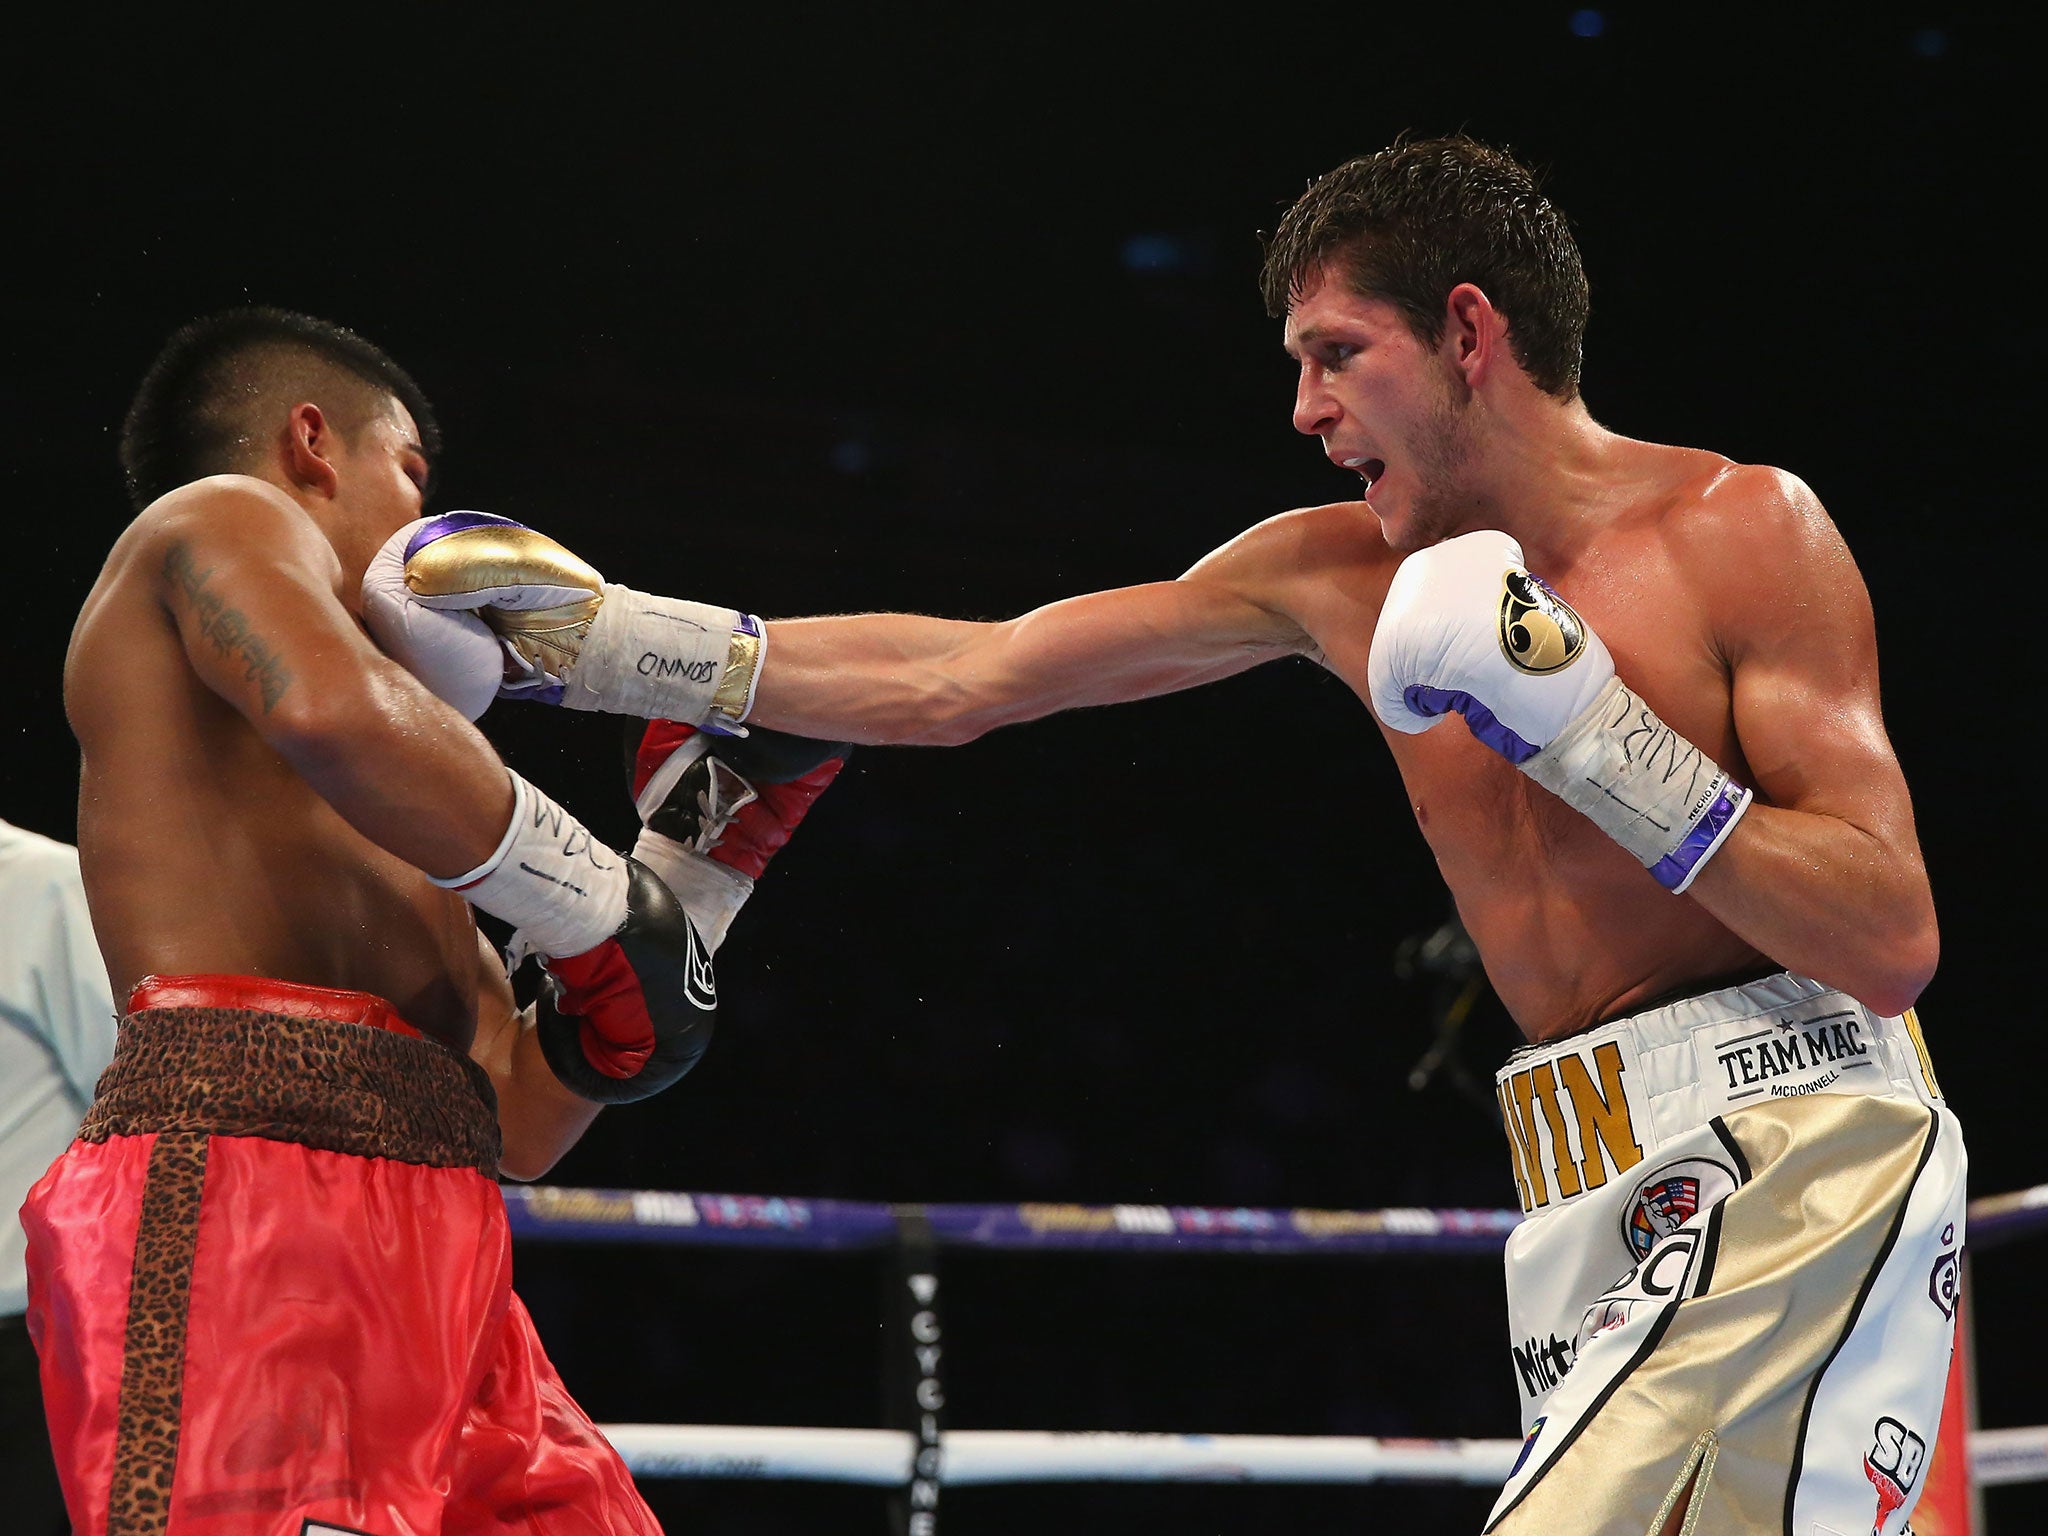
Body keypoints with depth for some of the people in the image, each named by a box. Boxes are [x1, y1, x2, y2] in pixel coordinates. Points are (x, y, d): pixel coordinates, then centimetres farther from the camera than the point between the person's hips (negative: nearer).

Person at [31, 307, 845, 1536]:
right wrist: (612, 914, -5)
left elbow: (516, 1120, 30)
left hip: (421, 1269, 9)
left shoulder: (379, 834, 33)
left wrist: (689, 861, 33)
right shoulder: (224, 520, 10)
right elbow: (336, 711, -15)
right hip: (235, 1185, -9)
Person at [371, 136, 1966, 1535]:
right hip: (1603, 1199, 6)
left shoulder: (1742, 529, -5)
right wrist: (615, 643, 9)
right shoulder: (1336, 575, 12)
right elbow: (959, 679, 14)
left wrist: (1588, 731, -16)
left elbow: (1895, 942, -11)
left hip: (1793, 1155, -6)